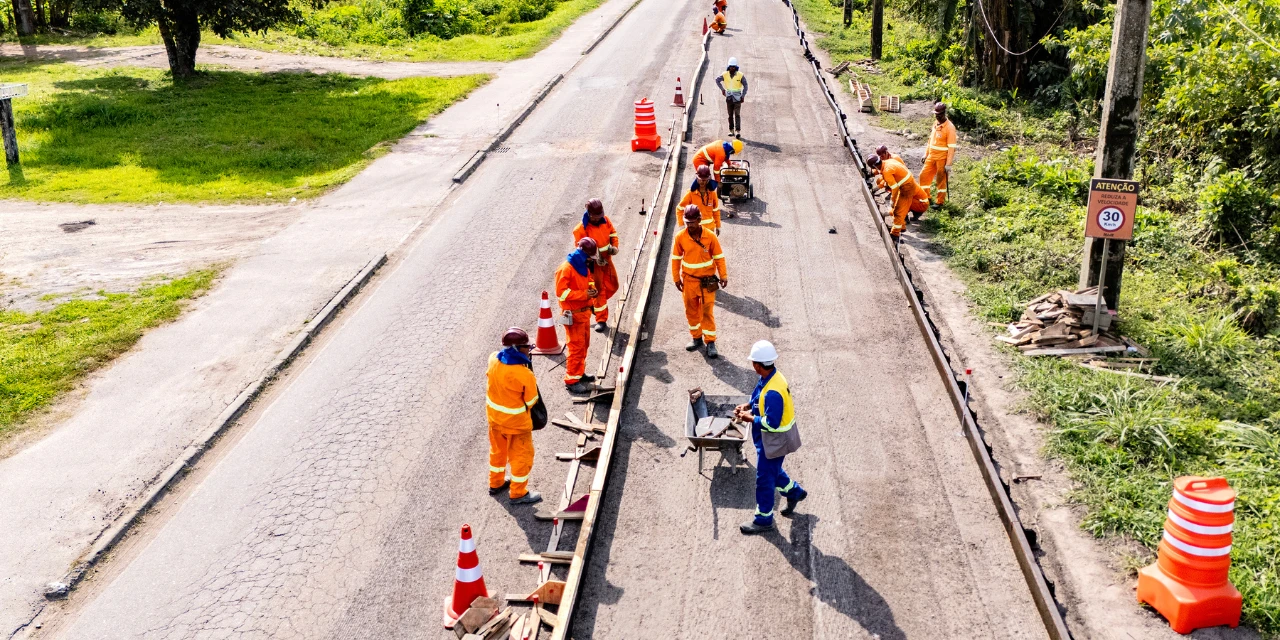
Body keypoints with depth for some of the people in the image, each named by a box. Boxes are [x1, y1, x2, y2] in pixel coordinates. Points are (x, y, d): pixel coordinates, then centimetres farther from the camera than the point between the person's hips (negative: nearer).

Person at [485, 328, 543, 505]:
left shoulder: (493, 359, -15)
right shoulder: (524, 374, -32)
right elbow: (531, 401, -17)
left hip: (494, 415, 6)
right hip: (516, 421, -6)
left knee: (497, 450, 27)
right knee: (521, 456, 15)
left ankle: (495, 483, 45)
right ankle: (518, 493, 28)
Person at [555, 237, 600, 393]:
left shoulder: (584, 266, 9)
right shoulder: (566, 268, -20)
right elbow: (561, 292, -23)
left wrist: (592, 290, -1)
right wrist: (584, 294, -25)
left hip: (584, 312, 9)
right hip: (573, 314, -9)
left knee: (584, 345, 16)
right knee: (576, 347, -7)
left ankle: (579, 373, 30)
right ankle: (571, 380, 0)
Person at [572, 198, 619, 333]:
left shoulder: (605, 220, -6)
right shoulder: (581, 229, -23)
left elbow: (613, 233, 8)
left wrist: (614, 246, -10)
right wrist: (595, 258, -30)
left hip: (607, 260, 6)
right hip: (593, 264, -6)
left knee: (612, 286, 15)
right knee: (599, 290, 0)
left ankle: (593, 304, 37)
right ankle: (601, 320, 11)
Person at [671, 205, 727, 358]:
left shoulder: (710, 237, -12)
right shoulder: (680, 237, -8)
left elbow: (719, 257, -3)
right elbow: (676, 258, 1)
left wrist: (723, 275, -4)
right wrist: (677, 278, 3)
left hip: (707, 281, -2)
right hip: (689, 281, 2)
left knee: (708, 312, 0)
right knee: (691, 311, 13)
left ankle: (710, 342, 8)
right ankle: (697, 338, 29)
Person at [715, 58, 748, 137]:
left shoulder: (740, 75, -10)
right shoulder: (725, 74, -3)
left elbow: (745, 85, -2)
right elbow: (717, 80, 11)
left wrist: (743, 96, -11)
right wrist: (722, 89, -1)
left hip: (737, 98, -3)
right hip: (729, 97, 3)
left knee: (737, 115, -11)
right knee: (730, 115, 10)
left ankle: (738, 132, -17)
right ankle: (731, 130, 21)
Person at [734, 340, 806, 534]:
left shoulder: (773, 392, -35)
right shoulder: (769, 377, -5)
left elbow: (771, 423, -31)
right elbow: (760, 398, 14)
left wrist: (749, 418, -19)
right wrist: (747, 406, -1)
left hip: (774, 440, -9)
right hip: (773, 438, 9)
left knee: (764, 478, 6)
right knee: (773, 470, 28)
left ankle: (763, 519, 22)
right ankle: (794, 492, 50)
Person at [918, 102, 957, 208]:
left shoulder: (949, 127, -16)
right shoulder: (935, 124, 7)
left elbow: (951, 148, -18)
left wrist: (948, 164, -20)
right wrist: (926, 154, 17)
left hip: (942, 159, -7)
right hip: (931, 157, 7)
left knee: (941, 180, 4)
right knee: (924, 175, 10)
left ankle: (940, 202, 17)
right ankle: (926, 198, 25)